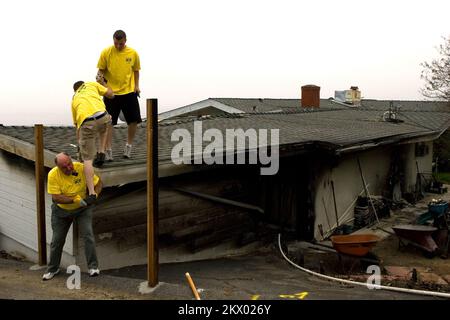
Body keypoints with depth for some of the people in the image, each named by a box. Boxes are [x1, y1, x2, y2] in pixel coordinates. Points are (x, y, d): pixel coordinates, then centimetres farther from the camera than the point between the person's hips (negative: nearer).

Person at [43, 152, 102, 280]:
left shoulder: (82, 168, -21)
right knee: (57, 240, 10)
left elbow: (98, 182, -8)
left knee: (88, 235, -11)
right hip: (61, 210, 1)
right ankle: (52, 269, 30)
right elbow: (56, 197, -27)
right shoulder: (53, 175, -23)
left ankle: (93, 267, 2)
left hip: (83, 208, 0)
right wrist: (75, 199, -36)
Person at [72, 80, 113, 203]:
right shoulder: (92, 85, 28)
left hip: (86, 123, 0)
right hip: (102, 117, 0)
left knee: (87, 159, 6)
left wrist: (79, 142, 44)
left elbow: (77, 125, 34)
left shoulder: (74, 99, 33)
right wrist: (103, 84, 46)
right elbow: (111, 94, 26)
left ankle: (91, 193, -1)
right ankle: (101, 153, 26)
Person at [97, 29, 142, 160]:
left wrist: (136, 85, 3)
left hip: (129, 92, 2)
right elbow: (101, 69, 1)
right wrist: (100, 76, -20)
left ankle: (128, 146, 25)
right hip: (111, 92, -2)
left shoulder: (133, 53, -1)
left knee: (134, 120, 4)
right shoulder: (106, 52, -6)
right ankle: (108, 150, 9)